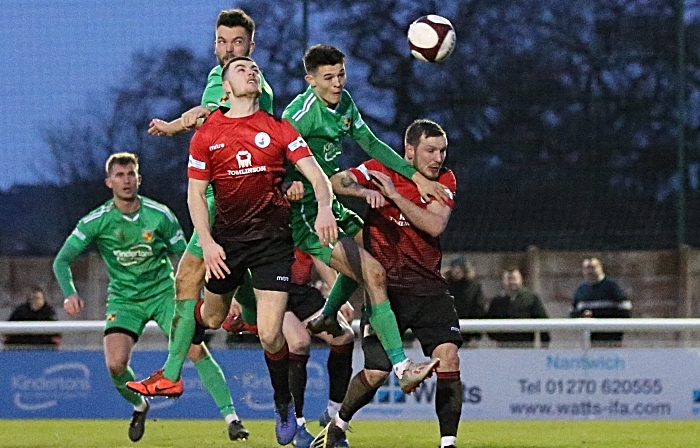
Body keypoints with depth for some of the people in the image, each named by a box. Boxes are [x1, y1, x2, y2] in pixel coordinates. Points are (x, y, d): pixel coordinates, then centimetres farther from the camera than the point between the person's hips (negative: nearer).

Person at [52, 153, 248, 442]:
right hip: (124, 299, 0)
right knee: (116, 364, -19)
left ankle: (231, 417, -14)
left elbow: (184, 256, 5)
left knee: (196, 349, -19)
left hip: (164, 292, 0)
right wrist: (69, 293, -25)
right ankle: (139, 406, 14)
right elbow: (62, 260, -7)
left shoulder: (159, 215, -7)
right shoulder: (97, 222, -9)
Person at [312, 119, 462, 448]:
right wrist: (366, 191, -36)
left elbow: (435, 225, -14)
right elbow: (338, 182, -17)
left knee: (448, 356, -16)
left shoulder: (444, 180, 2)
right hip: (386, 287, -2)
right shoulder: (380, 171, -3)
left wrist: (394, 195, -18)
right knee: (376, 372, -7)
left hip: (428, 285, 2)